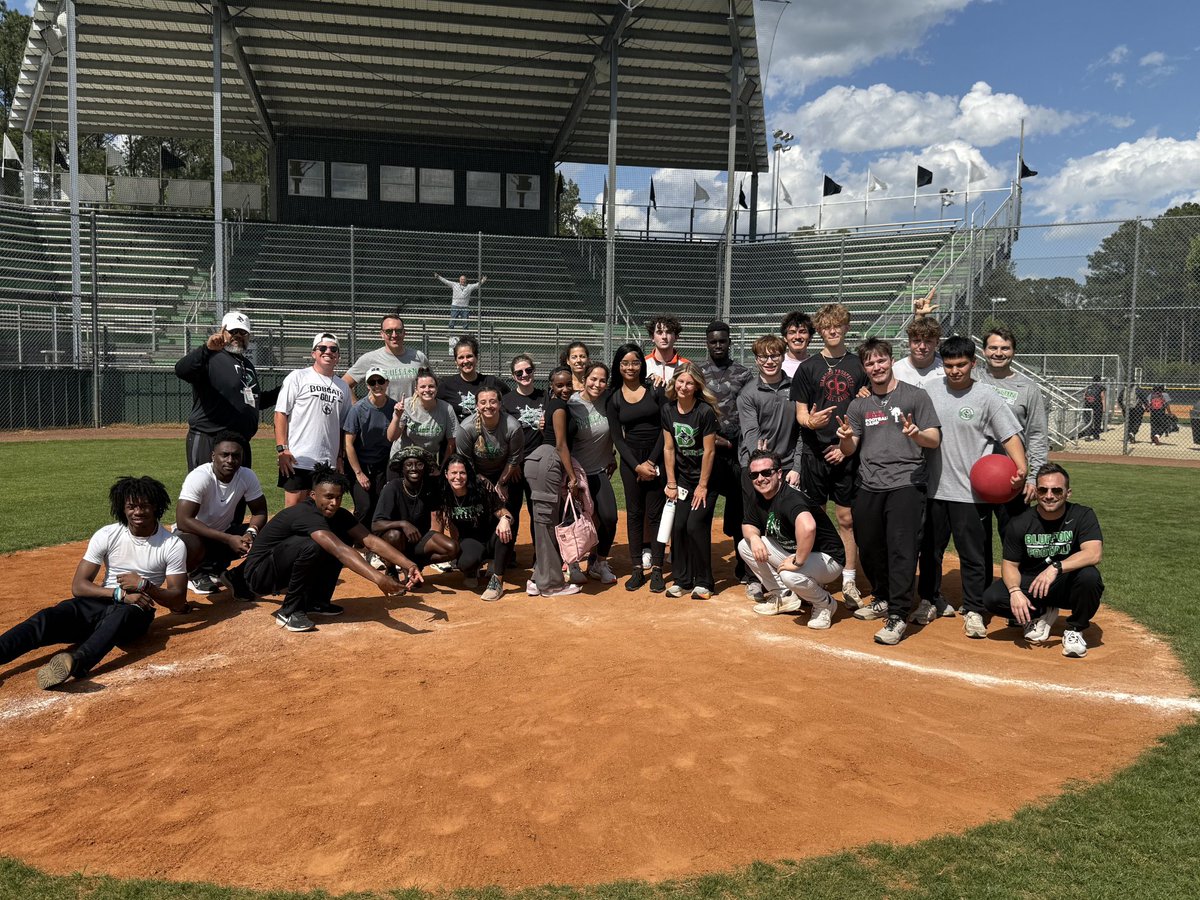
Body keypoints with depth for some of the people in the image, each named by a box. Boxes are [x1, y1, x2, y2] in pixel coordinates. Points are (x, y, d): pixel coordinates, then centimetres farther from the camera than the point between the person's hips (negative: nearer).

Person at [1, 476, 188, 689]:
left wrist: (144, 585, -21)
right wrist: (121, 594, -19)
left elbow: (179, 603, -5)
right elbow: (78, 586, -4)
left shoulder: (173, 546, -6)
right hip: (100, 602, 4)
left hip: (136, 610, -3)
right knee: (50, 616, -25)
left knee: (119, 616, -39)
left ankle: (75, 662, -65)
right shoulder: (106, 535, -1)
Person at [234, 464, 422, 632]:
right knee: (312, 545, -34)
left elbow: (370, 540, -13)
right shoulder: (306, 514, -30)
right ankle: (289, 612, -16)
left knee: (344, 538, -4)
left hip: (285, 568, 8)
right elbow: (339, 551, -43)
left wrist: (407, 564, -26)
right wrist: (378, 578, -54)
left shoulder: (337, 514, -5)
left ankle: (315, 601, 5)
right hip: (258, 575, -8)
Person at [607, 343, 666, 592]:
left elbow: (665, 428, -2)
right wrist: (637, 466, -9)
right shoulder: (614, 398, 4)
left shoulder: (654, 390, 0)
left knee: (655, 513, 0)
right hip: (630, 460, 2)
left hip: (657, 457, -2)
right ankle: (637, 569, 11)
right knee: (634, 513, 5)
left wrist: (652, 461, -9)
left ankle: (657, 570, 5)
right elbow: (617, 437, 1)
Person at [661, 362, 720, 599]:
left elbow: (709, 451, -15)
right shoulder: (668, 409, -3)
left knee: (696, 525, -10)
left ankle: (703, 582, 6)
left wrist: (702, 486, -12)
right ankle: (681, 580, 15)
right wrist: (671, 483, 1)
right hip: (682, 477, 5)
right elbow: (669, 448, 2)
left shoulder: (705, 411, -19)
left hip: (706, 477, -5)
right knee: (678, 526, 0)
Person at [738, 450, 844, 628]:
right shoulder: (756, 498, -3)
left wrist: (798, 562, -40)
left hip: (827, 558, -8)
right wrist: (753, 536, -14)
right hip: (791, 553, 9)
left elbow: (808, 526, -51)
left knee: (790, 575, -38)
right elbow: (747, 525, 10)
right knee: (744, 545, 1)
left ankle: (825, 604, -4)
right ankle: (784, 596, 9)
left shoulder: (789, 498, -31)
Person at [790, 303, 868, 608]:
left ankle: (849, 582, 11)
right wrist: (810, 422, -19)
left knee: (847, 518, 3)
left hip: (847, 454, 0)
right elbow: (800, 413, 4)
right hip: (815, 453, 0)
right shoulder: (808, 367, 5)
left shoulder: (859, 366, 6)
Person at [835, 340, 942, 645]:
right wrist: (846, 437, -10)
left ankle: (898, 616, -9)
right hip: (869, 488, 5)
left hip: (906, 484, -5)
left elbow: (934, 439, -2)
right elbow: (849, 450, 13)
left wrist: (916, 434, -24)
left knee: (902, 549, -12)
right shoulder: (859, 404, 14)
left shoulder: (915, 396, 3)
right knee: (869, 547, 11)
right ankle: (883, 599, 31)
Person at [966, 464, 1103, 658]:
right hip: (1030, 584, 2)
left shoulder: (1082, 515, -12)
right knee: (992, 597, -24)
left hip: (1067, 585, -2)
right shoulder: (1021, 523, -7)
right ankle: (1041, 615, 8)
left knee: (1089, 576, -35)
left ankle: (1075, 630, -8)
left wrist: (1056, 567, -41)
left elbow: (1094, 553, -28)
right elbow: (1010, 563, -3)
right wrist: (1015, 591, -24)